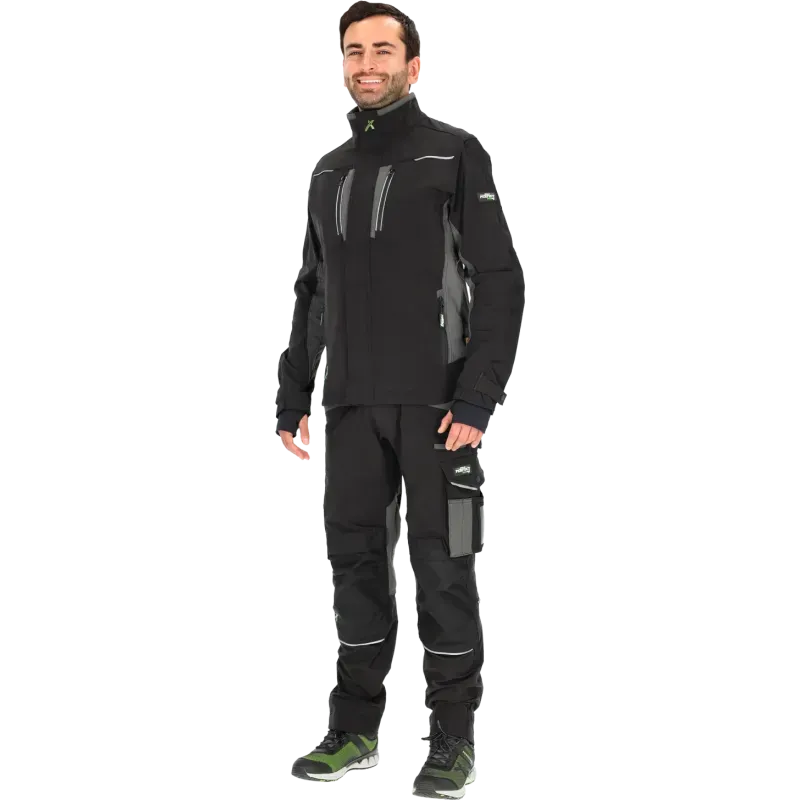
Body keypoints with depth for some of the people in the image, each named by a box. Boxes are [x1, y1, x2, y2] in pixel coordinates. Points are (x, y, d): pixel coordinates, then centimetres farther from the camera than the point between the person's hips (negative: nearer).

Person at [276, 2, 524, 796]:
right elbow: (310, 294, 18)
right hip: (353, 402, 5)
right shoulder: (330, 173, 14)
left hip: (438, 398, -5)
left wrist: (478, 400, -17)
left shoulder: (457, 155, -2)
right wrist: (291, 399, 10)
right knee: (355, 559, 6)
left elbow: (501, 283, -8)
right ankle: (356, 728, 15)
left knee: (442, 563, -3)